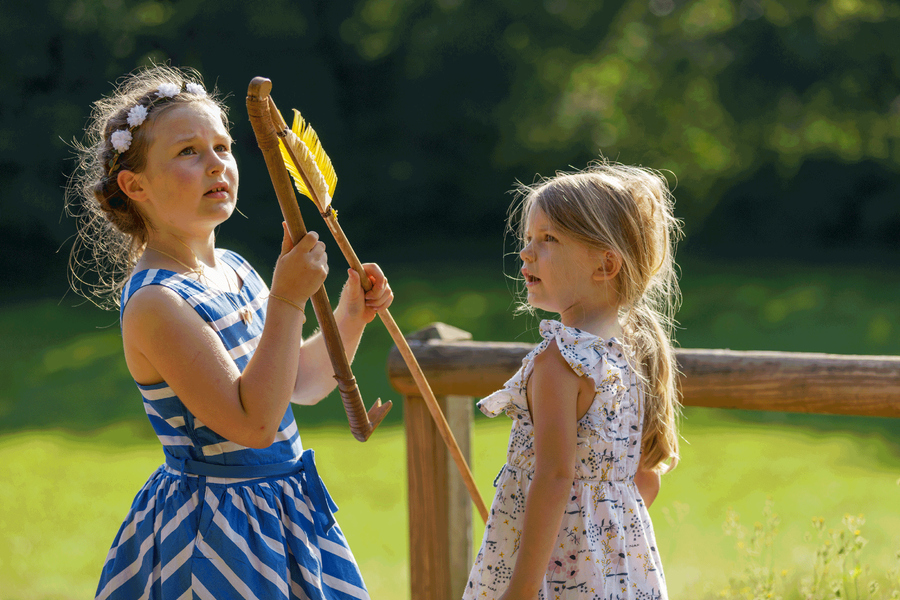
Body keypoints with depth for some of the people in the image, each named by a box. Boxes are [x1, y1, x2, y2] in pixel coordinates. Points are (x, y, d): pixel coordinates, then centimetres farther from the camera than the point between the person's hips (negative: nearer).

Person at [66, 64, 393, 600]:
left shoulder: (234, 270, 5)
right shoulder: (154, 303, -21)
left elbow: (304, 385, 16)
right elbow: (254, 421, -26)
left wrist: (351, 316, 0)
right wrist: (288, 300, -26)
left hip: (288, 510, 8)